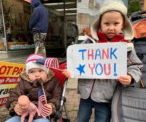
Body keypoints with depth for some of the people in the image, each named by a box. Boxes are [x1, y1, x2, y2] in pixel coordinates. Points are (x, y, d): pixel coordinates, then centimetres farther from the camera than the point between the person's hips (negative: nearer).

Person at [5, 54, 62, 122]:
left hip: (42, 116, -2)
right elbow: (14, 95, 8)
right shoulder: (24, 83, 11)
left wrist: (52, 106, -20)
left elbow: (57, 97, 1)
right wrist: (15, 106, -14)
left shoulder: (53, 82, 5)